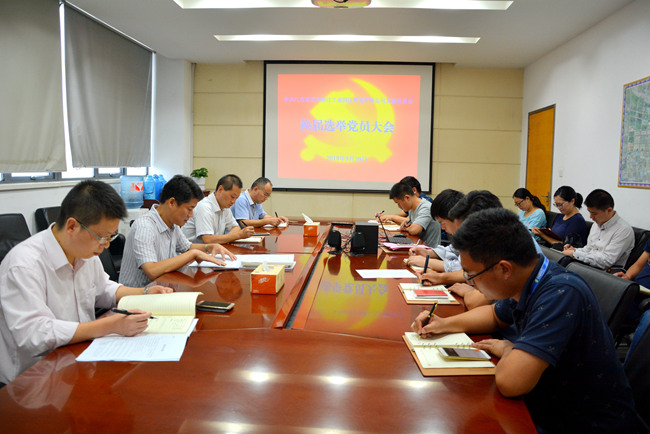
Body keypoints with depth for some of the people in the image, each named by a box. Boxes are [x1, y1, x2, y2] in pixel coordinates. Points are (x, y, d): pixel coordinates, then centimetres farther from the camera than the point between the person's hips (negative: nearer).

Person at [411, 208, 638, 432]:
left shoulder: (561, 294, -31)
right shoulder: (528, 282, -4)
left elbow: (509, 382, -40)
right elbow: (495, 315, 18)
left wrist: (508, 350, -17)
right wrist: (444, 324, 4)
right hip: (547, 411, 7)